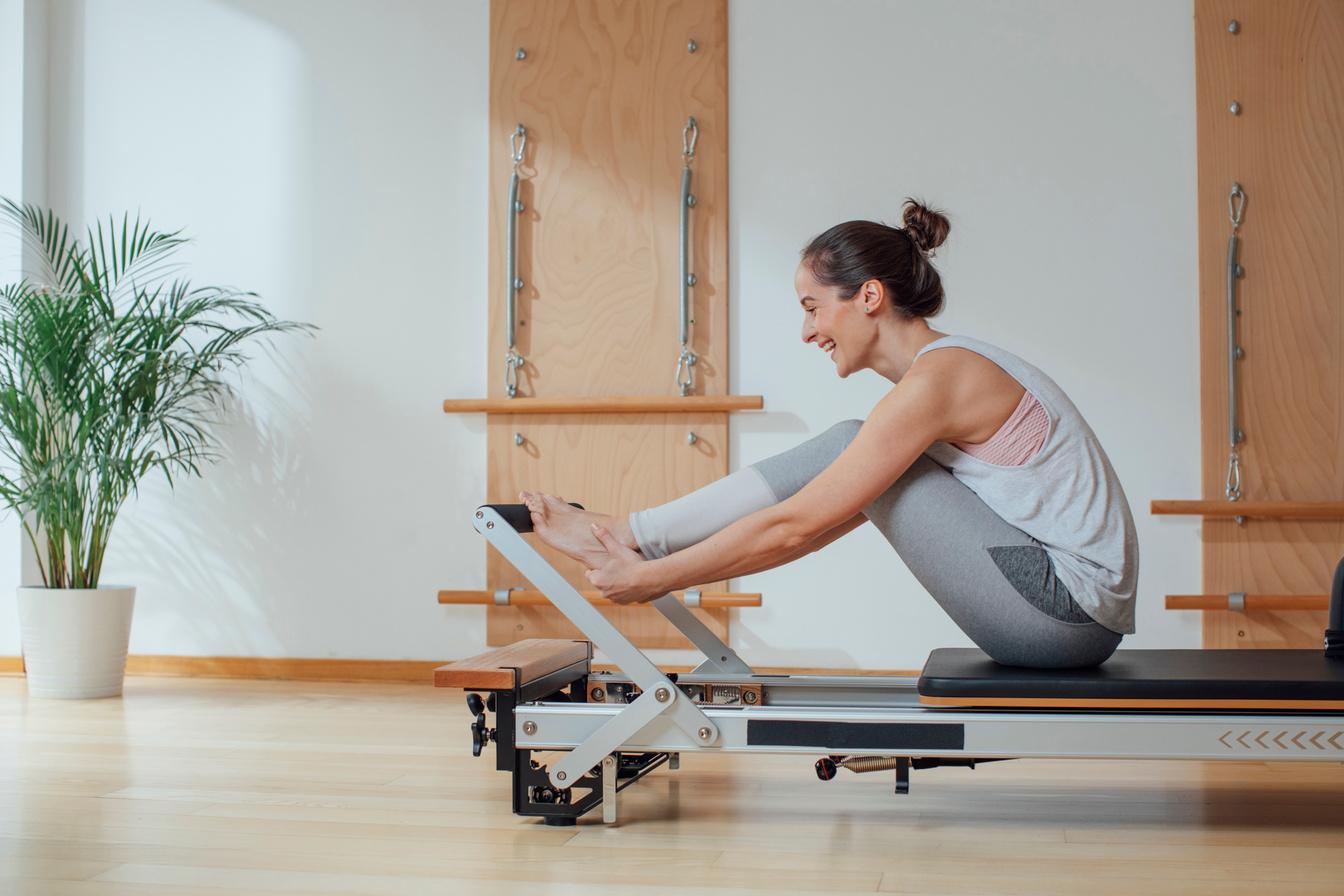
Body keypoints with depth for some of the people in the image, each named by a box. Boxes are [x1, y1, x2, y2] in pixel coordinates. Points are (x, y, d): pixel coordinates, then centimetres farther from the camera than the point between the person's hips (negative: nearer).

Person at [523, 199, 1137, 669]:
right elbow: (831, 518, 20)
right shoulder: (948, 368, 13)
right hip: (1074, 614, 9)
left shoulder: (933, 382, -18)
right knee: (846, 468, 7)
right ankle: (626, 537, 9)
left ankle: (624, 536, -1)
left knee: (845, 447, -9)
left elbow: (793, 526, -19)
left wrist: (652, 579, -10)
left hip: (1068, 609, -9)